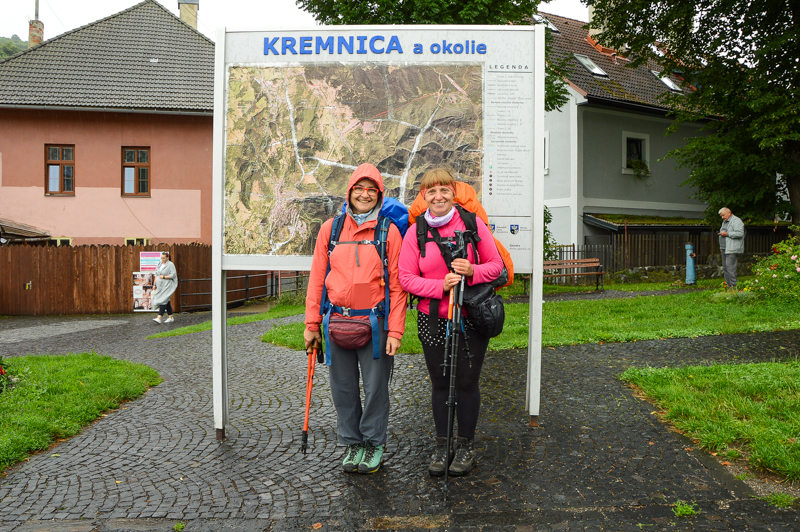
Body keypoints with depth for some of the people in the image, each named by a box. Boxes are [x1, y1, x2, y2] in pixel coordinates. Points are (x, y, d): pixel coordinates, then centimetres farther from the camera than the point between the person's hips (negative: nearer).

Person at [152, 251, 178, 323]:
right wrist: (155, 284, 14)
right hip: (160, 286, 8)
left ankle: (159, 318, -22)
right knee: (166, 301, 11)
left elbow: (173, 275, -15)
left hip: (167, 286, -8)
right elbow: (156, 275, 19)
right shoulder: (160, 264, 14)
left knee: (163, 301, -15)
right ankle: (170, 317, 18)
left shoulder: (170, 265, -8)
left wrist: (164, 277, -15)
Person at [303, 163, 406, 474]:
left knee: (375, 386, 4)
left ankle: (374, 444, 23)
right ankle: (352, 443, 27)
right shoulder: (330, 229, 7)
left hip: (375, 322, -2)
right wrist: (311, 324, 5)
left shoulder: (389, 231, 0)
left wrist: (396, 330, -8)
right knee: (343, 387, 10)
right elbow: (317, 279, 8)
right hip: (337, 321, 3)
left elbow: (397, 284, -2)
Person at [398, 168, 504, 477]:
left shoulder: (472, 223, -3)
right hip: (432, 321, 1)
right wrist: (440, 286, -18)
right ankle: (442, 444, 27)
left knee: (467, 382, 6)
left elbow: (496, 265, 2)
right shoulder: (415, 232, 0)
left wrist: (472, 271, -19)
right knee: (440, 383, 11)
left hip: (471, 319, -1)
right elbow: (406, 278, -2)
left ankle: (466, 446, 24)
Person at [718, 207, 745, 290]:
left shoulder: (737, 221, -7)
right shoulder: (724, 222, 22)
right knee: (725, 268, 7)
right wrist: (721, 247, 23)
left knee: (730, 268, -13)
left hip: (732, 249, -9)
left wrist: (727, 234, -17)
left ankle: (733, 287, -9)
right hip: (724, 249, 9)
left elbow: (740, 233, -19)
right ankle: (729, 287, 11)